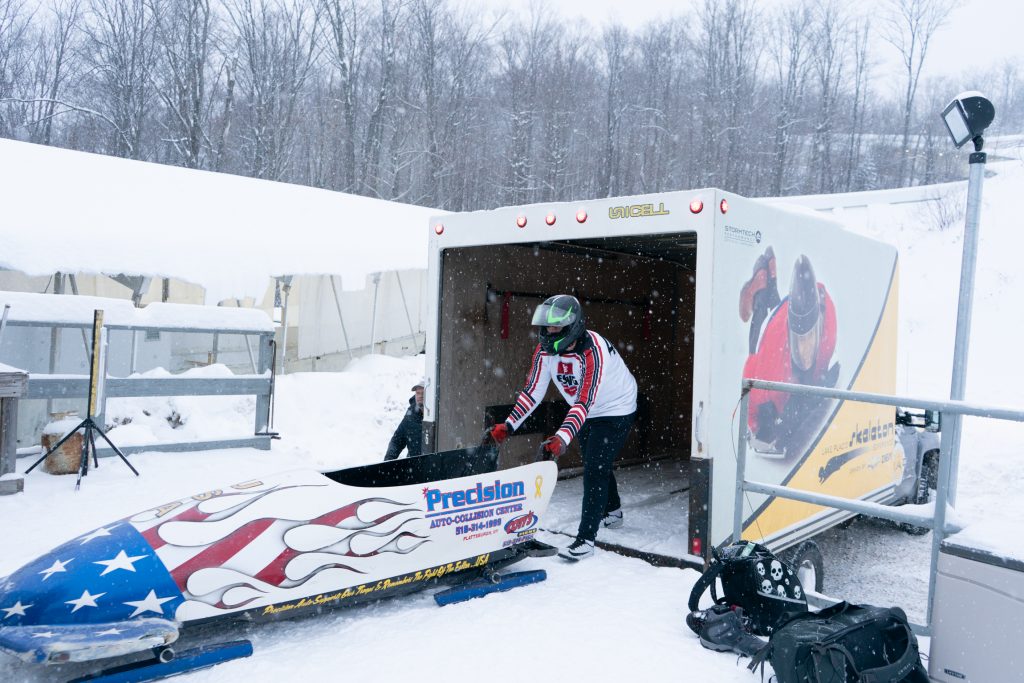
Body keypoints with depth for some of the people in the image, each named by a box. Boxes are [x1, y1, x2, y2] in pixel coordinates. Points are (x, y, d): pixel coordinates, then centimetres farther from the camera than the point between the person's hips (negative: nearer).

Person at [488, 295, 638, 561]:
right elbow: (532, 392, -11)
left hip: (616, 411, -7)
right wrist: (508, 425, -20)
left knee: (594, 470, -16)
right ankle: (612, 512, 46)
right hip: (586, 414, 8)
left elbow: (584, 402, -42)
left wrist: (562, 437, -53)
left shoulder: (592, 350, -35)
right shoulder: (545, 350, -15)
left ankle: (586, 539, -10)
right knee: (594, 465, 22)